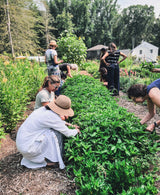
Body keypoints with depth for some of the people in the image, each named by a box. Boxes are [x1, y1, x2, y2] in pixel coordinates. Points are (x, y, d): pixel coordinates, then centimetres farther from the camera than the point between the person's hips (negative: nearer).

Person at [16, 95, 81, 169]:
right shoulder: (52, 116, -22)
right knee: (53, 134, -13)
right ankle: (49, 160, 4)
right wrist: (76, 131, 10)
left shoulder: (44, 109, 3)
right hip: (27, 146, -9)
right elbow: (68, 133, -11)